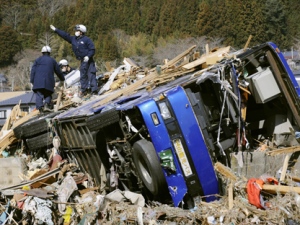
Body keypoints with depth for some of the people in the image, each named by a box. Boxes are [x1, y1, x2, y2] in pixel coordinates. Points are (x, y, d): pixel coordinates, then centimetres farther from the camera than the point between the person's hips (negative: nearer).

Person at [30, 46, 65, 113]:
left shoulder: (38, 60, 13)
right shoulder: (52, 60, 15)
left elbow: (33, 71, 6)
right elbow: (58, 71, 22)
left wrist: (32, 81, 8)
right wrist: (62, 79, 37)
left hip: (38, 82, -1)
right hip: (48, 82, 1)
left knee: (39, 95, -3)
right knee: (48, 94, 11)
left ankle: (40, 108, -16)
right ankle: (47, 105, -13)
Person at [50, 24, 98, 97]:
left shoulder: (86, 39, -9)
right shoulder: (73, 39, 11)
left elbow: (92, 49, -9)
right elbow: (65, 35, 12)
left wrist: (88, 56, -22)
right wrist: (55, 30, 10)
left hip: (88, 60, -7)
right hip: (82, 61, 7)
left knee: (91, 74, -9)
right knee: (83, 75, 10)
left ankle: (94, 90, -10)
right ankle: (84, 89, 20)